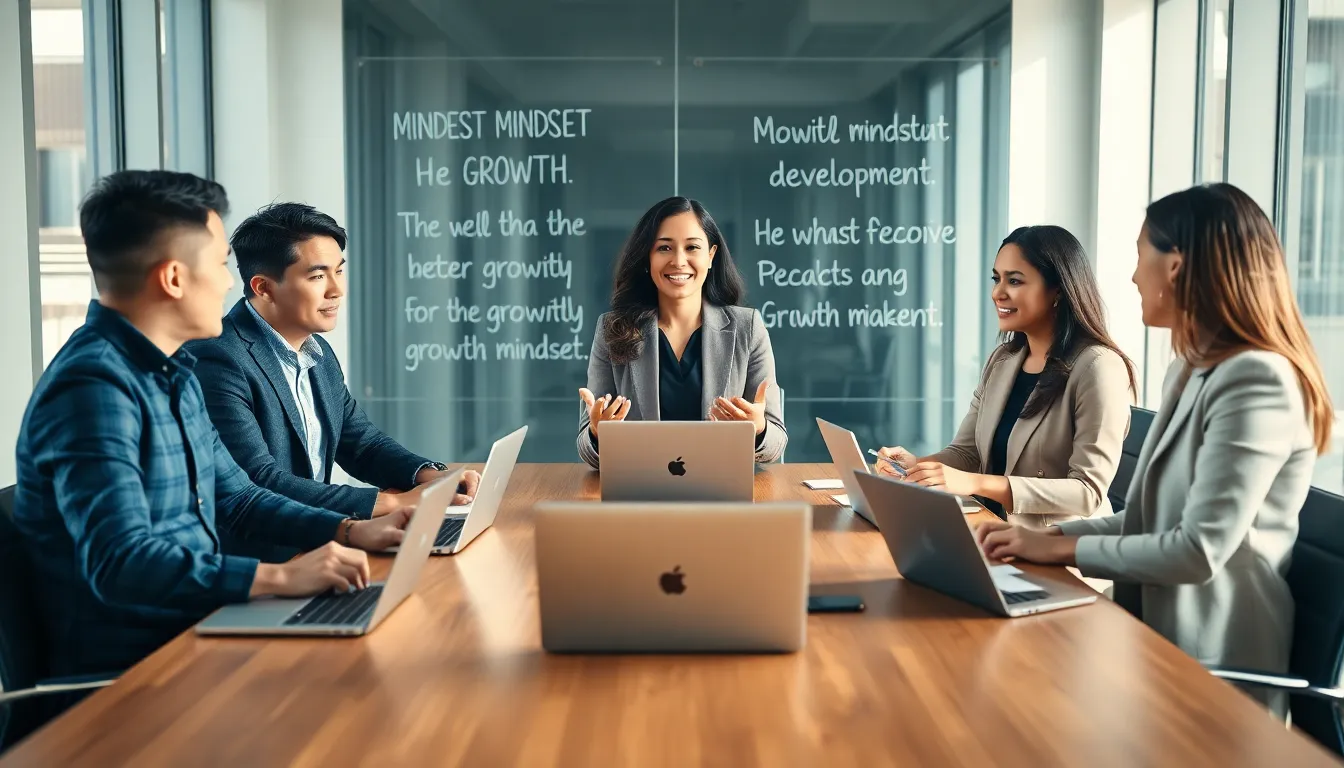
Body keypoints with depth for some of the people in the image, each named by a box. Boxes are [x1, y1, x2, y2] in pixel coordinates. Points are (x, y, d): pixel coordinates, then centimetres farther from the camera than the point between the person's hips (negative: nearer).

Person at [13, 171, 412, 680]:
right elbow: (119, 564, -29)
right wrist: (281, 577, -31)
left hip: (196, 626, 9)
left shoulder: (173, 372, 11)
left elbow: (233, 498, 17)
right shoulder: (93, 387, -21)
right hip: (127, 667, -9)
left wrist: (351, 532, 5)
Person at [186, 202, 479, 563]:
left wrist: (429, 475, -3)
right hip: (252, 560, -8)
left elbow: (362, 442, 16)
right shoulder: (218, 360, -17)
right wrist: (392, 503, -22)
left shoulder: (318, 352, 9)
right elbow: (258, 483, -24)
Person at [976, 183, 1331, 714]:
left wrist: (1062, 547, -14)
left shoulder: (1256, 380, -19)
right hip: (1157, 634, 8)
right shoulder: (1191, 371, 13)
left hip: (1206, 669, -8)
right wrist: (1049, 534, -1)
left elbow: (1200, 550, -23)